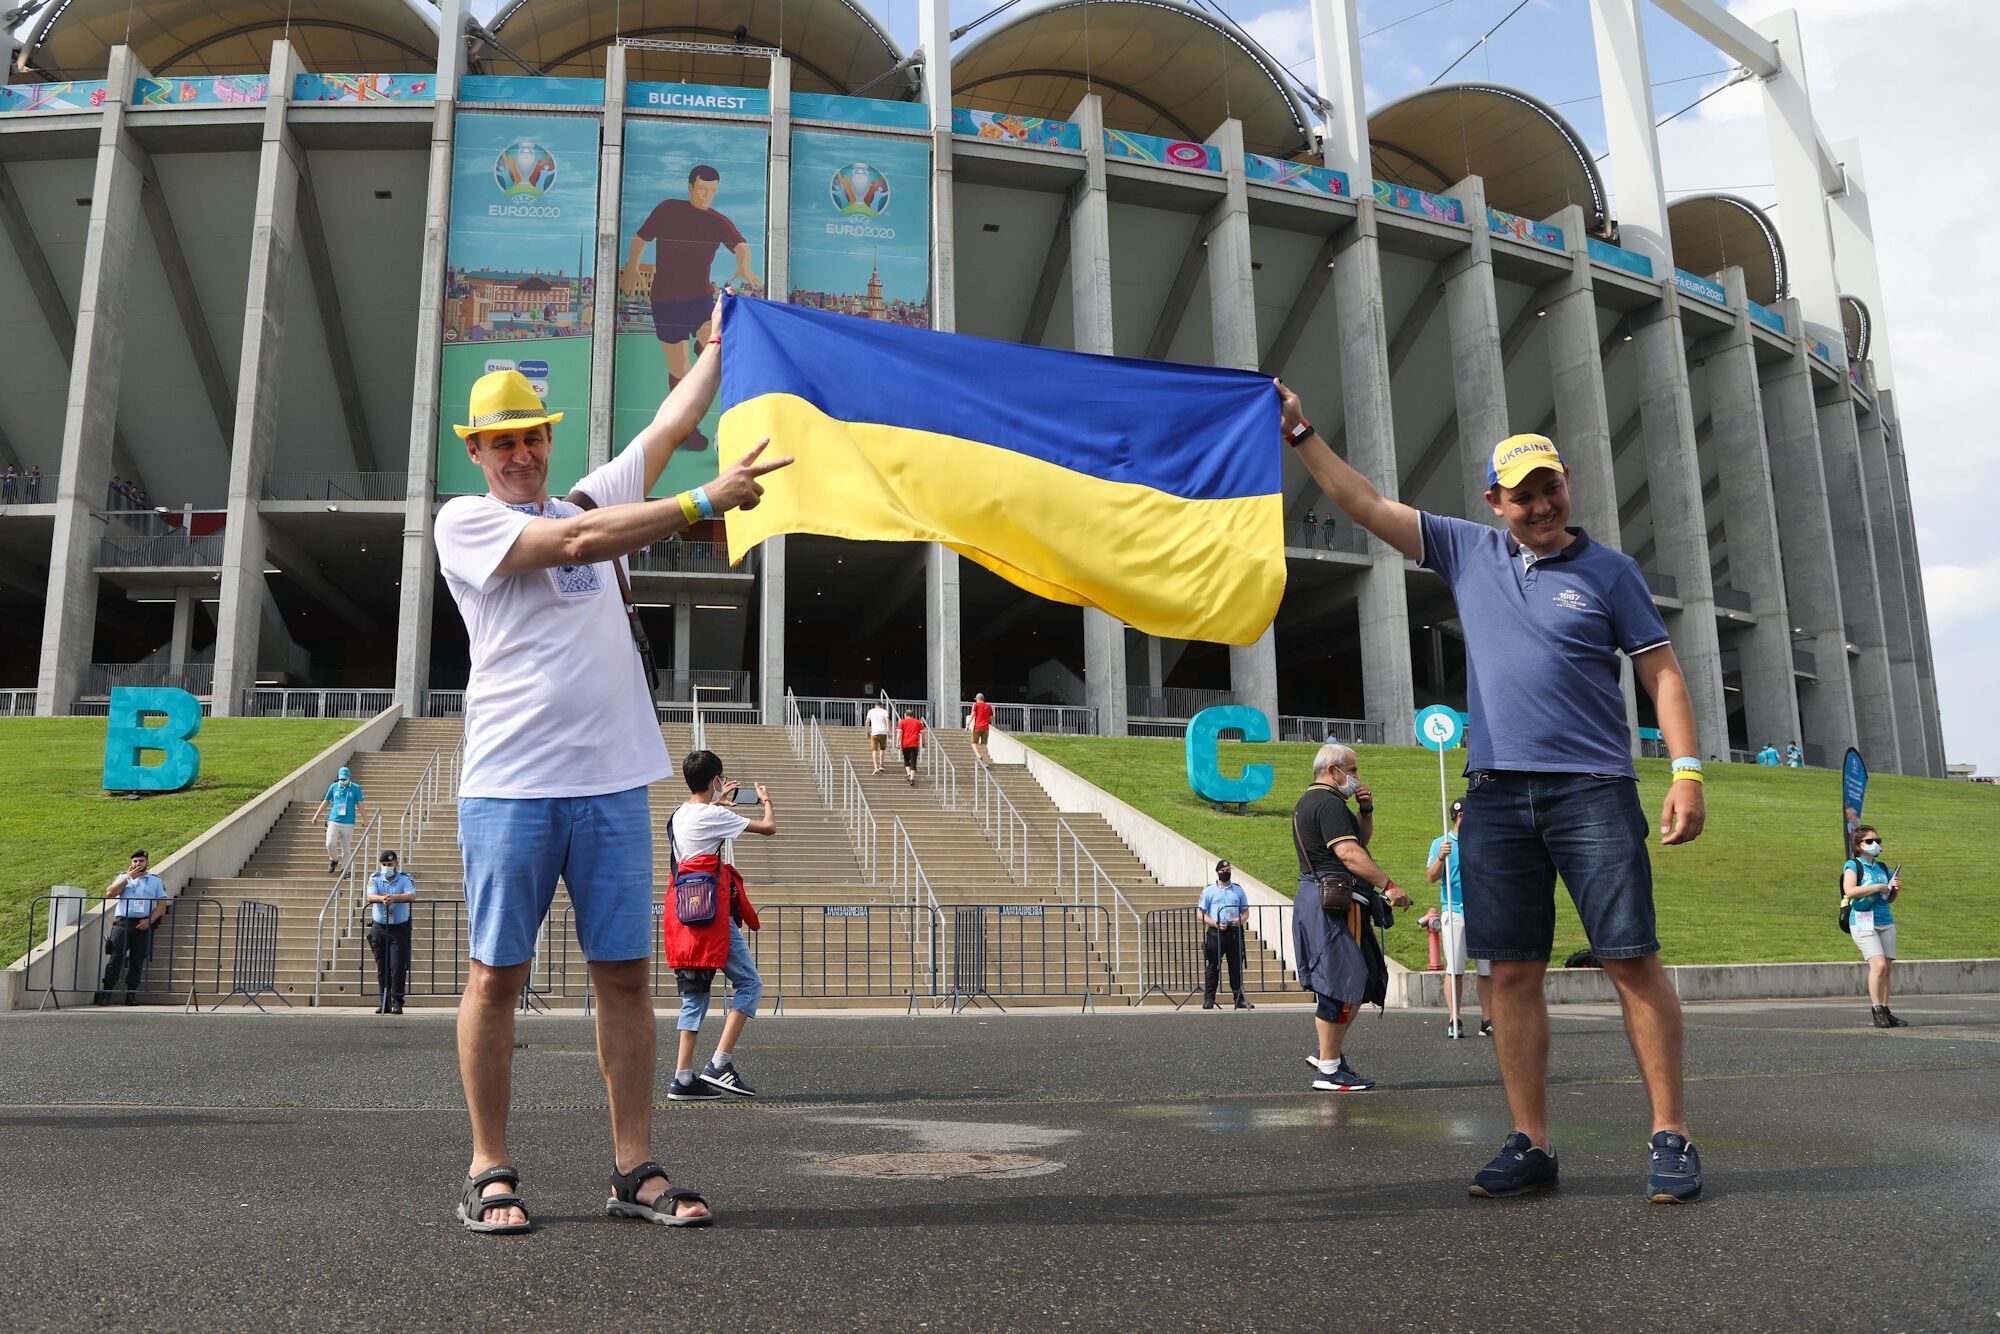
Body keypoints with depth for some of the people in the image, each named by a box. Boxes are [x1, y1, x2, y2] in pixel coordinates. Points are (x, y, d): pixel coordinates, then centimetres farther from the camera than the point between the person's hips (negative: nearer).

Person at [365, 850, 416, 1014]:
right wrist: (382, 898, -36)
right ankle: (384, 1002, 13)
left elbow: (411, 896, -18)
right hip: (379, 928, 2)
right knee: (382, 967, 6)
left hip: (399, 928, -2)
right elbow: (370, 896, -13)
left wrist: (394, 897, -37)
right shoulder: (375, 878, 4)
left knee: (398, 966, -8)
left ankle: (397, 1002, -3)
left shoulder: (405, 878, -2)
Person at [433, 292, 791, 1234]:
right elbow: (576, 542, -12)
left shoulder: (593, 498, 19)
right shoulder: (464, 521, 3)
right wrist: (708, 501, -15)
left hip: (613, 780, 4)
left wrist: (721, 340, 22)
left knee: (625, 973, 4)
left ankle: (635, 1171, 11)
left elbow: (672, 424, 18)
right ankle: (489, 1173, 14)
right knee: (496, 975, 2)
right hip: (509, 783, -4)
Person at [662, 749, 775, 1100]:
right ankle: (720, 1064, -11)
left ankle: (683, 1078, 6)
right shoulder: (713, 815, -10)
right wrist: (765, 801, 14)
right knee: (749, 983, -3)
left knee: (695, 993, 10)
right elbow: (769, 828, -5)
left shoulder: (679, 815, 14)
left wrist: (718, 801, 49)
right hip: (711, 912, -9)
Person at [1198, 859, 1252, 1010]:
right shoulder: (1209, 890, 5)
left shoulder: (1238, 890, 15)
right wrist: (1215, 923, -14)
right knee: (1213, 966, -2)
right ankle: (1208, 999, 1)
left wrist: (1240, 920, -6)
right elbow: (1201, 913, 1)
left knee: (1236, 966, 4)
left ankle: (1239, 999, 9)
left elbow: (1246, 911, 16)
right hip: (1215, 933, -3)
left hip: (1234, 932, 3)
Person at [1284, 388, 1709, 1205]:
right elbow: (1368, 506, 14)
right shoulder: (1468, 553, 13)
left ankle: (1671, 1138, 7)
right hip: (1497, 792, 3)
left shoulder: (1609, 571, 7)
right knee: (1513, 970, 3)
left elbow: (1662, 674, 5)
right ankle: (1530, 1145, 10)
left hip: (1592, 789, -2)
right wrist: (1301, 434, 12)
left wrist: (1687, 771, -5)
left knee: (1631, 959, -4)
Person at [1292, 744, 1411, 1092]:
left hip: (1317, 898, 11)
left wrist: (1365, 811, 11)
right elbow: (1348, 852, -23)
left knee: (1365, 979, 15)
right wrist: (1389, 885, -26)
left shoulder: (1309, 802, 23)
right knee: (1340, 984, -8)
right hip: (1334, 902, -11)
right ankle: (1329, 1070, -5)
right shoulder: (1328, 802, -12)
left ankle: (1329, 1052, 18)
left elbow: (1362, 838, 29)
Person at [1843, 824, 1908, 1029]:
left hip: (1886, 922, 6)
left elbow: (1890, 899, 24)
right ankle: (1878, 1011, -11)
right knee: (1878, 965, -16)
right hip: (1863, 922, -6)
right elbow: (1849, 890, -19)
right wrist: (1877, 887, -12)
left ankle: (1886, 1012, 9)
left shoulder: (1883, 868, 16)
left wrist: (1895, 889, 3)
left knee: (1887, 967, 4)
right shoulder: (1853, 865, -2)